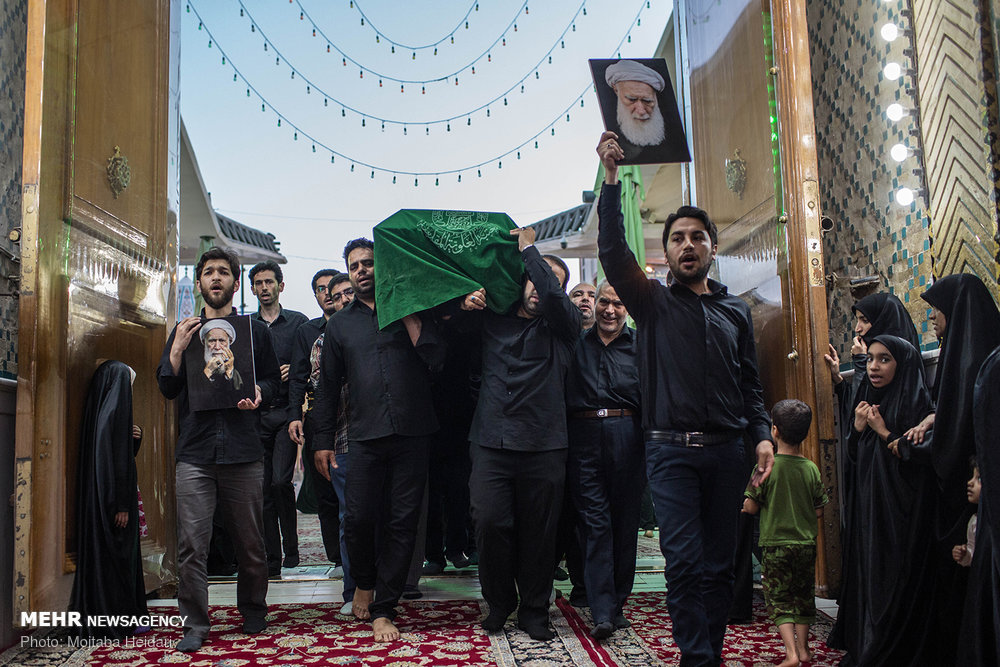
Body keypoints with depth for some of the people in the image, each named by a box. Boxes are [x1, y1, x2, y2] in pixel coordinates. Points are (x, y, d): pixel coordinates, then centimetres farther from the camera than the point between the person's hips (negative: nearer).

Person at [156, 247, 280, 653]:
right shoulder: (184, 330, 14)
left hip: (243, 451, 0)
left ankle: (253, 612, 25)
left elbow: (273, 379, 13)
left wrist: (259, 393, -9)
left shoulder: (255, 330, 12)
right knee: (191, 546, -4)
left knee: (251, 543, 5)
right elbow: (167, 390, 10)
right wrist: (176, 351, -6)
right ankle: (195, 624, 10)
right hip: (195, 452, 1)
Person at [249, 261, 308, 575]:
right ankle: (272, 559, 12)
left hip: (286, 411, -2)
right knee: (263, 488, 3)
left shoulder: (298, 321, 7)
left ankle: (291, 549, 4)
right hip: (256, 413, 3)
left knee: (280, 481, -14)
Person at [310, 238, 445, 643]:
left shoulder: (413, 312, 10)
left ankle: (383, 610, 14)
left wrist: (409, 317, -8)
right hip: (365, 436, 1)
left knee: (402, 522, 1)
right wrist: (322, 441, 9)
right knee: (358, 518, -4)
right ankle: (364, 582, 27)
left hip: (411, 434, -1)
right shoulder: (340, 324, 15)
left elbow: (437, 359, -3)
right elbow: (328, 386, 14)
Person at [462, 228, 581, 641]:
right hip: (491, 441, 2)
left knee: (539, 533, 4)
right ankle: (499, 603, 18)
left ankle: (534, 611, 22)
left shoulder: (561, 325, 7)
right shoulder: (492, 320, 15)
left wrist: (528, 247, -1)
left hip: (543, 447, -1)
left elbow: (552, 296, -14)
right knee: (489, 523, -5)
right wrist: (464, 306, 2)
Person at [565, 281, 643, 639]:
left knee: (625, 522, 5)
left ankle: (616, 603, 18)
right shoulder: (577, 343, 13)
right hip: (585, 438, 0)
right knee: (595, 523, -3)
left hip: (626, 437, 0)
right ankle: (603, 611, -3)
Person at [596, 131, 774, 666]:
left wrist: (761, 434, 1)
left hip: (726, 450, 3)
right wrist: (612, 178, -12)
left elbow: (750, 384, 16)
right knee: (684, 561, -7)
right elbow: (613, 251, -6)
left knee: (719, 563, 7)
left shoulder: (736, 311, 17)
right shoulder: (654, 302, 9)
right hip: (671, 449, -3)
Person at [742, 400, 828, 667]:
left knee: (778, 599, 4)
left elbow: (751, 507, -11)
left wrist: (746, 503, 11)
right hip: (806, 543, 3)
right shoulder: (811, 469, -3)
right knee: (804, 597, 16)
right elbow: (818, 511, 3)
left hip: (775, 543, -3)